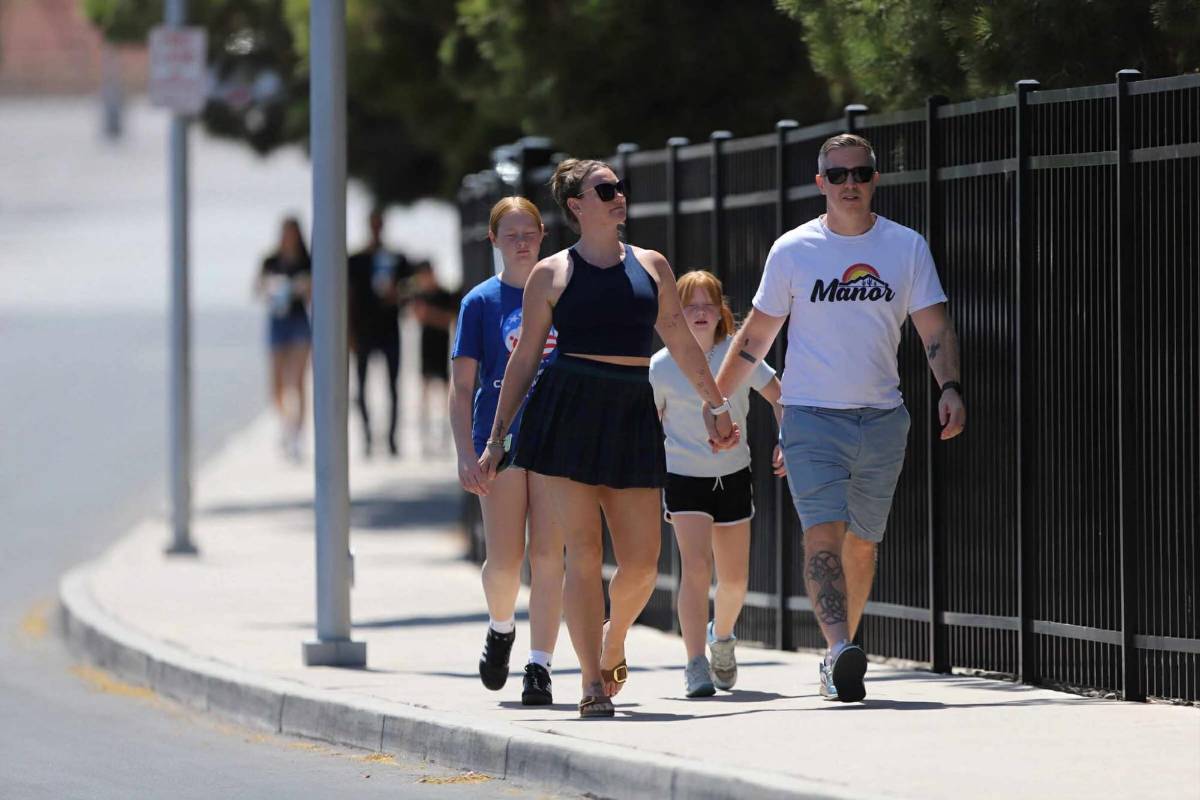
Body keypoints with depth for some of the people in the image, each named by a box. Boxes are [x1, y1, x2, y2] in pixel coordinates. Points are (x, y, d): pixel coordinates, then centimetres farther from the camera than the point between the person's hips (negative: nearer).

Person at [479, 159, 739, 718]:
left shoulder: (651, 267, 13)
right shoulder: (553, 274, 5)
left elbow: (681, 342, 22)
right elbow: (524, 358, 8)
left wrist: (716, 405, 23)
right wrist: (497, 437, 6)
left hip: (632, 418, 3)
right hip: (567, 414, -3)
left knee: (642, 563, -2)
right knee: (583, 553, -8)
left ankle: (613, 639, 29)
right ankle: (593, 683, -5)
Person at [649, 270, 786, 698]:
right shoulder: (662, 366, -7)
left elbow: (779, 396, 8)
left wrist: (785, 442, -5)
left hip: (733, 477, 2)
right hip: (684, 478, -2)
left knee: (734, 577, 9)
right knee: (695, 565, -19)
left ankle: (722, 638, 40)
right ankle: (696, 666, -18)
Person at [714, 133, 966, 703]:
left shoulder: (906, 247, 5)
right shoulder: (793, 250, 2)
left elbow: (935, 329, 3)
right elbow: (756, 335, 10)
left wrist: (949, 388, -13)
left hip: (882, 420, 2)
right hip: (811, 416, -2)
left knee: (861, 542, 8)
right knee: (824, 532, -18)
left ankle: (838, 652, 22)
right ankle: (840, 648, -30)